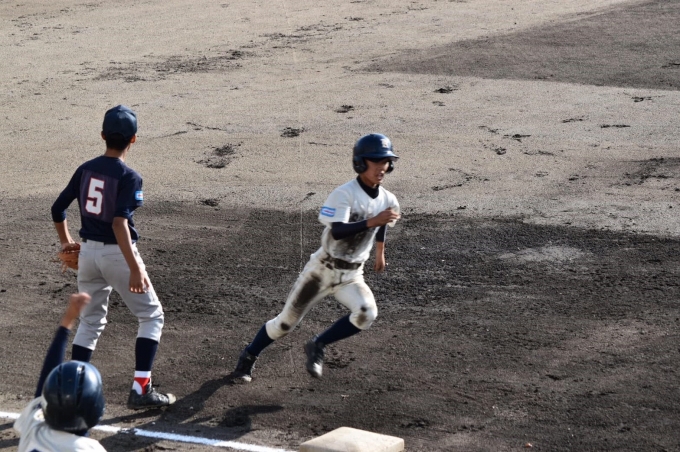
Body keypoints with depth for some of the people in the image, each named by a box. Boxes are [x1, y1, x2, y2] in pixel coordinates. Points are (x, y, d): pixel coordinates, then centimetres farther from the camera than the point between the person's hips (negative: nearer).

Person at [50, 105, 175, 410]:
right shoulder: (129, 177, -15)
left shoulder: (86, 169, 3)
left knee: (90, 322, 19)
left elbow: (58, 208, 7)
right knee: (151, 316, 8)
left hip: (87, 252, 6)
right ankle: (140, 390, -1)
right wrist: (135, 268, -29)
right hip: (117, 254, -6)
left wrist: (66, 242, 25)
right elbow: (119, 222, -26)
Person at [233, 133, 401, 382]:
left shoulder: (388, 200, -2)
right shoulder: (344, 194, -20)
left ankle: (317, 347, -4)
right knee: (286, 322, 4)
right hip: (323, 269, -4)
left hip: (351, 275, 4)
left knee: (366, 314, -25)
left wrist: (380, 253, 34)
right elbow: (337, 231, -34)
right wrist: (371, 222, -43)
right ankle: (249, 357, 29)